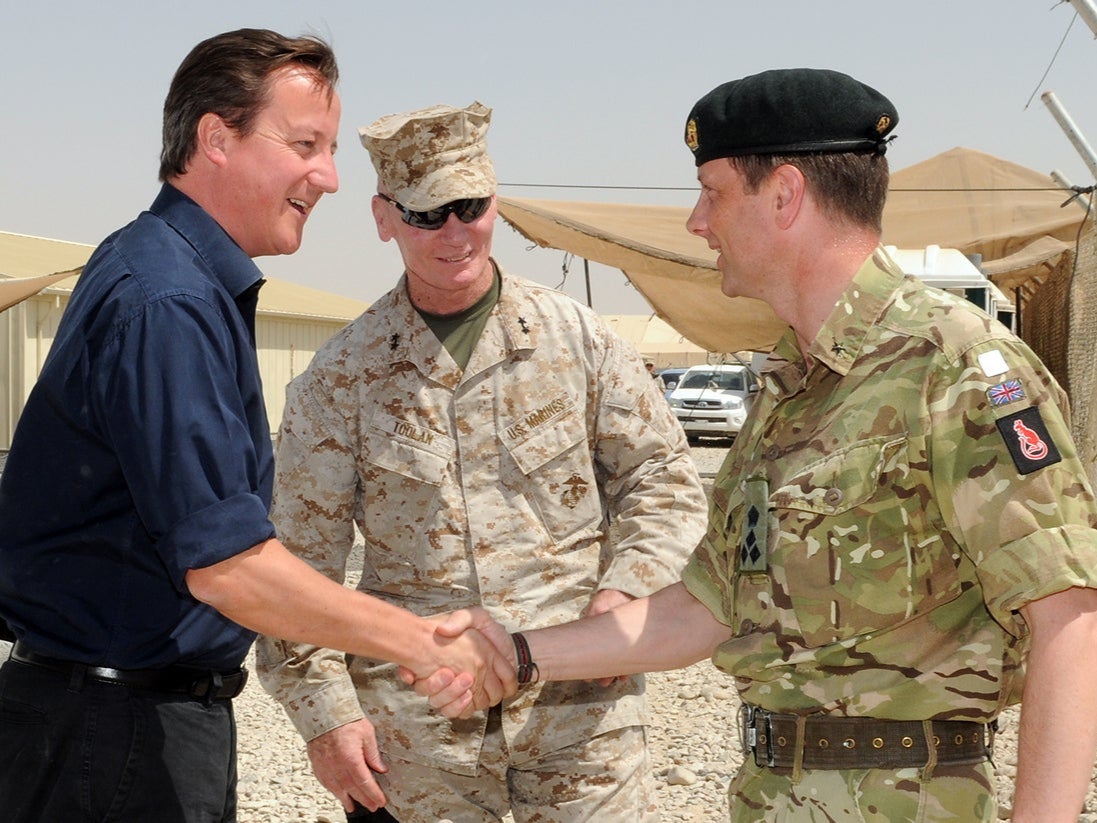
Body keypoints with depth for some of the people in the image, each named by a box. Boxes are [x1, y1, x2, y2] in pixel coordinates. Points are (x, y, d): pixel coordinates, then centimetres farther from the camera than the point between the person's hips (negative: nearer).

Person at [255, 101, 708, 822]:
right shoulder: (340, 380, 3)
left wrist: (626, 589, -8)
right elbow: (301, 563, 4)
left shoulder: (578, 337, 4)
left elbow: (663, 477, 9)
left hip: (579, 702, 0)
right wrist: (326, 710, -3)